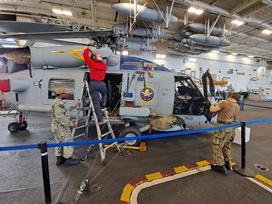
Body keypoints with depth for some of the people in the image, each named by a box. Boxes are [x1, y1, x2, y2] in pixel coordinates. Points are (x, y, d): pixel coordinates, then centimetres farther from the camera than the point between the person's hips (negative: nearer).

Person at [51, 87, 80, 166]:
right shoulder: (59, 103, -23)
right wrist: (70, 123, -19)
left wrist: (74, 106, 22)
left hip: (57, 127, 10)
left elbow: (65, 110, 23)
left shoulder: (57, 102, 11)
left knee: (59, 143, 19)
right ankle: (68, 160, 17)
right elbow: (60, 118, -27)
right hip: (62, 128, -10)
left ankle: (59, 159, 31)